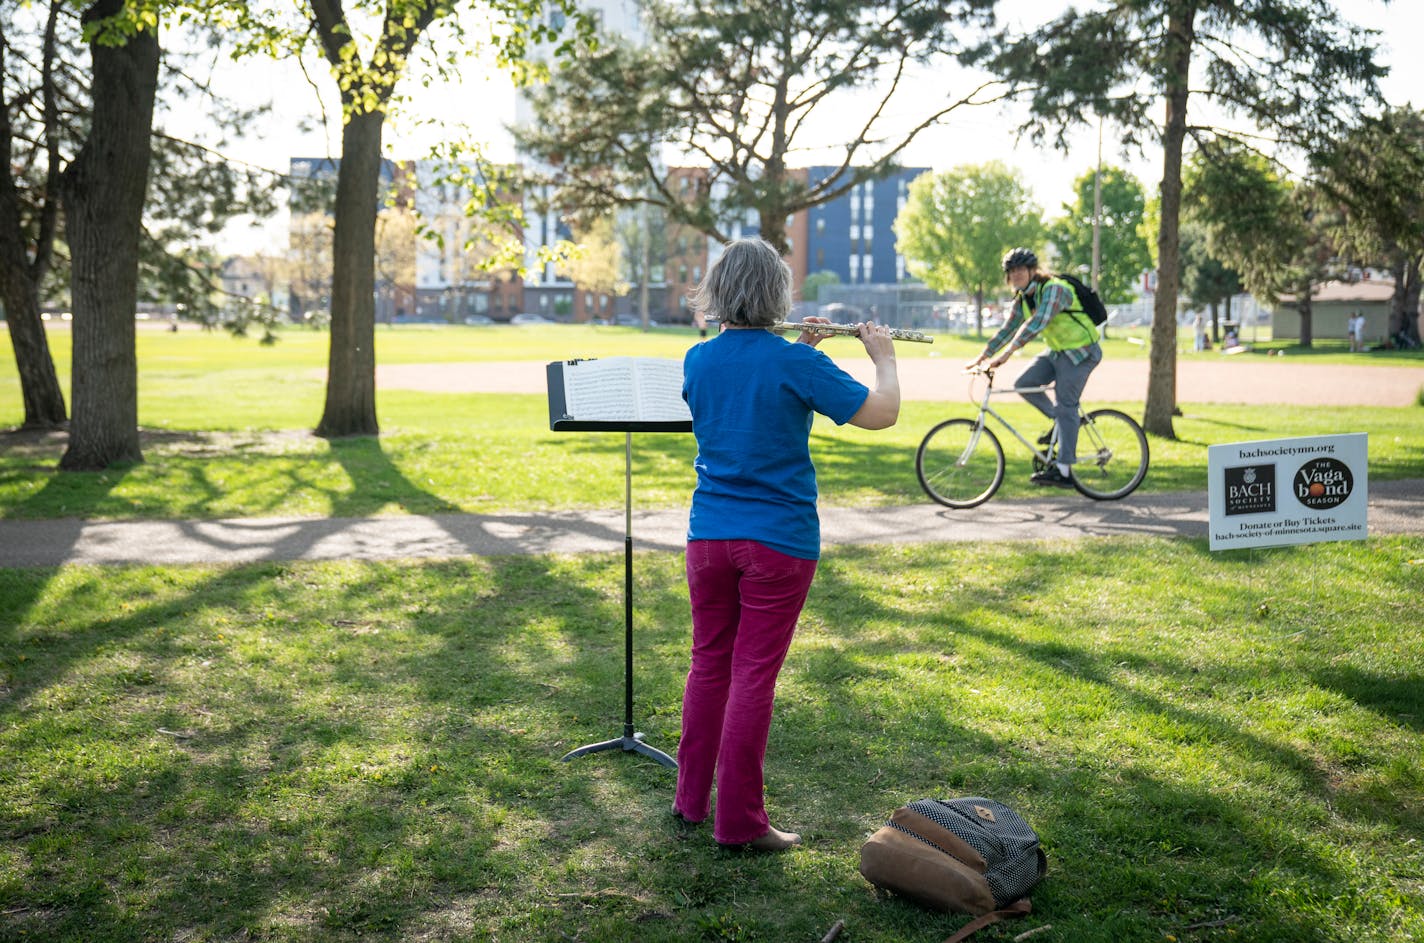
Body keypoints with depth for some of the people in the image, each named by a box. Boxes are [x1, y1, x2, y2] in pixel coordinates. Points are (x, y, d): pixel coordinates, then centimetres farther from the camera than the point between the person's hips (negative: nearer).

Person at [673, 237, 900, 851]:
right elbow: (882, 414, -10)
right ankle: (739, 820, 10)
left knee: (709, 664, 16)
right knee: (753, 674, 1)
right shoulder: (795, 364, -14)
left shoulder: (698, 360, 2)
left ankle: (691, 798, 27)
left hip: (709, 536, 5)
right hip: (778, 541, -5)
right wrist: (884, 355, 7)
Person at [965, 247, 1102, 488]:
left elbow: (1036, 323, -36)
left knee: (1065, 406, -12)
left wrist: (1007, 353, -42)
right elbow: (1007, 330, 9)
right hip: (1057, 351, 8)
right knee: (1023, 384, -6)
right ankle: (1058, 421, 13)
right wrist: (981, 357, 0)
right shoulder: (1023, 300, 4)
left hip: (1080, 352, -8)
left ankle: (1063, 470, -11)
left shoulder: (1053, 289, -24)